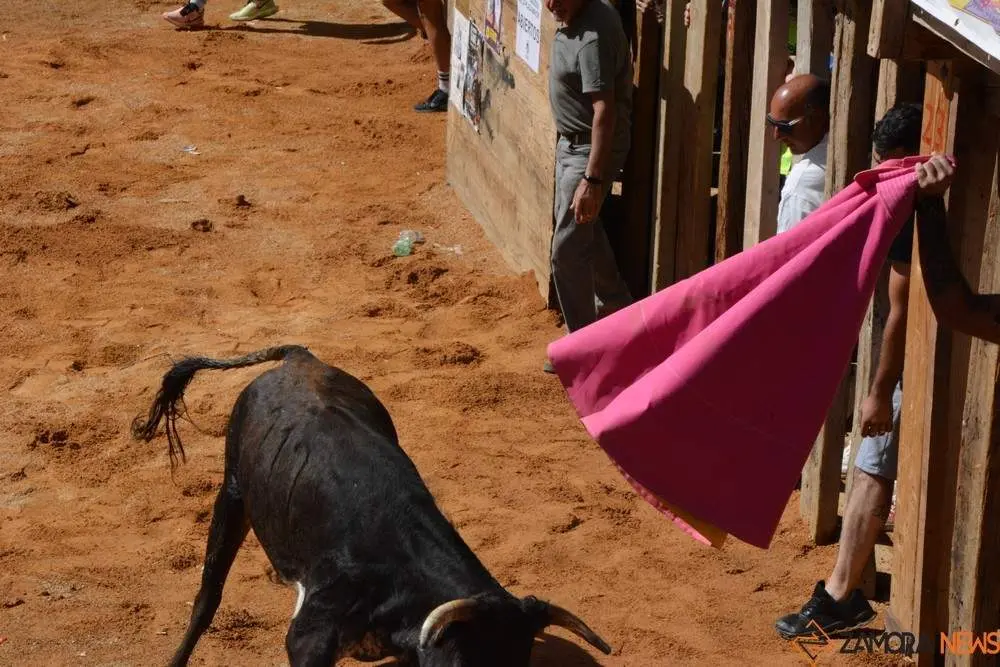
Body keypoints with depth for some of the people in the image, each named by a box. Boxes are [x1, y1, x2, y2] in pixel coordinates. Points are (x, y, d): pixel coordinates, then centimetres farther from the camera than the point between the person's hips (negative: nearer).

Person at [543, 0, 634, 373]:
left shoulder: (594, 37, -30)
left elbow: (604, 111, -34)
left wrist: (592, 179, -36)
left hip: (591, 149, -10)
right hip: (571, 143, 10)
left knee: (567, 248, -6)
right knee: (586, 231, 27)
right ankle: (615, 304, 48)